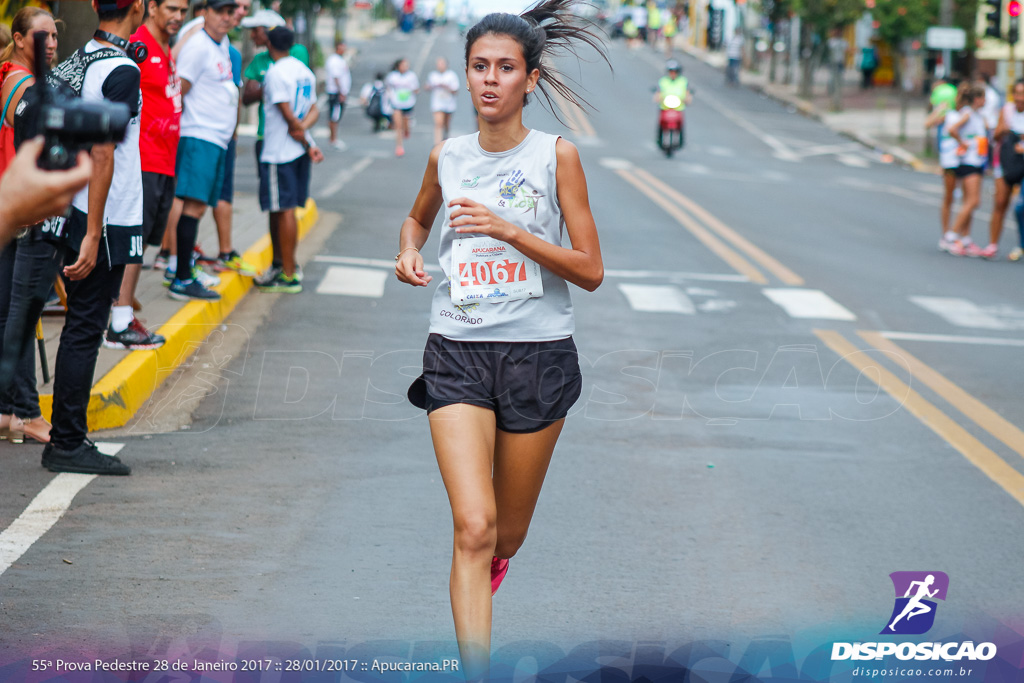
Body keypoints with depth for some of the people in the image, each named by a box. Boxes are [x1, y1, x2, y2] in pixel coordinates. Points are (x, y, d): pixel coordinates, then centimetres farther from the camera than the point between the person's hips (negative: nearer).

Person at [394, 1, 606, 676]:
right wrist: (408, 252, 6)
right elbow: (419, 217, 28)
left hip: (539, 354, -1)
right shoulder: (447, 157, 5)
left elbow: (590, 271, -7)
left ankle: (488, 562, 50)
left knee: (506, 532, 13)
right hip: (458, 353, 1)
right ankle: (477, 674, -17)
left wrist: (510, 231, -18)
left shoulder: (556, 155, -4)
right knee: (473, 526, -16)